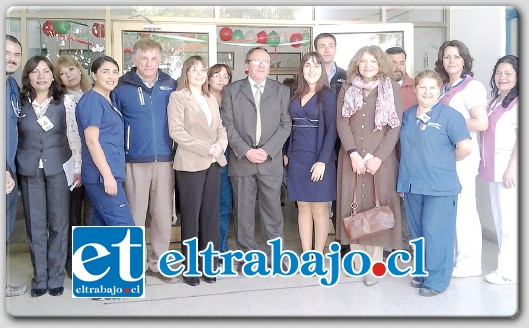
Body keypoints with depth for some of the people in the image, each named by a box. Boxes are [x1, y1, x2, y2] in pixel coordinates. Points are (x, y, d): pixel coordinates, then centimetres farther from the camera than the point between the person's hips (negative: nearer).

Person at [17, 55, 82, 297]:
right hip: (29, 171, 2)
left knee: (58, 224, 3)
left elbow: (75, 136, 0)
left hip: (58, 169, -1)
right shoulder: (20, 103, 5)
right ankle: (39, 277, 18)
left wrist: (78, 167, -4)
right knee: (35, 225, 6)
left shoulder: (65, 101, 0)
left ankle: (56, 277, 16)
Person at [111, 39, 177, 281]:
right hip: (135, 161, -2)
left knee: (164, 214, 6)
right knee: (135, 215, 5)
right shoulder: (122, 87, 1)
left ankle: (159, 262, 21)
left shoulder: (171, 86, 7)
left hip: (165, 160, 2)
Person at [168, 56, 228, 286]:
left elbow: (220, 127, 16)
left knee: (211, 215, 6)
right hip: (190, 164, -5)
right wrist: (206, 148, -15)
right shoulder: (178, 97, -2)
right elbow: (176, 131, -12)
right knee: (191, 216, 1)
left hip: (213, 163, 5)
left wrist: (220, 144, -6)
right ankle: (190, 267, 13)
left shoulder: (211, 99, 18)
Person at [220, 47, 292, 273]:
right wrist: (246, 151, -11)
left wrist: (267, 150, -10)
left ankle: (275, 252, 19)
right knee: (243, 209, 6)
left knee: (272, 208, 5)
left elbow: (285, 124, 2)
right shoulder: (231, 90, 6)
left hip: (271, 161, 0)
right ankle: (248, 254, 19)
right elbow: (228, 125, 0)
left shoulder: (282, 91, 7)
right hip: (241, 160, 0)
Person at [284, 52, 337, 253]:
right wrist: (286, 153, 4)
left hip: (318, 159, -5)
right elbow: (292, 127, 14)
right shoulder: (296, 95, 12)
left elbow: (331, 130, -9)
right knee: (303, 207, 8)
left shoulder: (327, 95, -3)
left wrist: (323, 161, -16)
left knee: (319, 208, 2)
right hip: (297, 158, 5)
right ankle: (306, 256, 17)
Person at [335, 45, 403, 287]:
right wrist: (354, 154, -11)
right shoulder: (347, 90, 10)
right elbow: (342, 124, 2)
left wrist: (378, 157, -12)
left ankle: (375, 262, 5)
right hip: (352, 157, 2)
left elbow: (395, 126, -3)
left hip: (381, 157, -2)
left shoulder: (392, 89, 4)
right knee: (355, 203, 2)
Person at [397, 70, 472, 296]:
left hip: (439, 187, -6)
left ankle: (437, 279, 10)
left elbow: (465, 146, -14)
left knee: (435, 233, -4)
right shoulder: (408, 115, 11)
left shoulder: (449, 115, -8)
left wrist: (446, 162, -1)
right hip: (411, 184, 6)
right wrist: (410, 167, 13)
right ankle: (423, 271, 30)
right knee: (417, 232, 15)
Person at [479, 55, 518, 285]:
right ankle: (506, 265, 23)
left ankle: (509, 271, 4)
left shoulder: (517, 103, -9)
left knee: (510, 221, -4)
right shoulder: (494, 102, 17)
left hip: (509, 169, -8)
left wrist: (511, 169, -18)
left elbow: (521, 139, -14)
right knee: (499, 220, 13)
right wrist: (486, 165, 10)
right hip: (493, 169, 8)